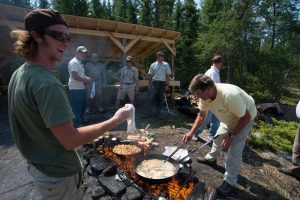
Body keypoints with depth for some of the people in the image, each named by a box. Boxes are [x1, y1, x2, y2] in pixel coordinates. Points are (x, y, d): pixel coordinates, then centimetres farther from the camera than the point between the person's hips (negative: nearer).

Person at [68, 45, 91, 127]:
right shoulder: (74, 62, -15)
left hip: (81, 88, 10)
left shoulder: (80, 62, 17)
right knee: (76, 106, 0)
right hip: (75, 89, -10)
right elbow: (74, 76, -25)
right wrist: (85, 80, -13)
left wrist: (86, 78, 4)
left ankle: (81, 119, 33)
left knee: (84, 104, 18)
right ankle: (77, 122, 11)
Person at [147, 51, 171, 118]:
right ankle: (152, 112, 2)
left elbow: (168, 75, 5)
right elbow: (150, 75, 11)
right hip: (155, 82, 0)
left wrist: (167, 85, -1)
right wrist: (149, 85, 8)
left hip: (162, 83, 0)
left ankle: (157, 113, 17)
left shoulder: (166, 64, 5)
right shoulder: (153, 65, 7)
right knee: (152, 97, -8)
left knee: (160, 99, 6)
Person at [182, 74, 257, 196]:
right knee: (219, 136, 20)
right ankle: (211, 158, 46)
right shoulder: (205, 96, -21)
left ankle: (230, 182, 8)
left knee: (234, 149, -11)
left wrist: (230, 135, -26)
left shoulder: (230, 95, -43)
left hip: (245, 118, -6)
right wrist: (191, 133, -16)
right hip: (230, 118, 7)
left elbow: (246, 117, -31)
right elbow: (201, 116, -8)